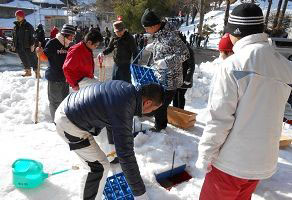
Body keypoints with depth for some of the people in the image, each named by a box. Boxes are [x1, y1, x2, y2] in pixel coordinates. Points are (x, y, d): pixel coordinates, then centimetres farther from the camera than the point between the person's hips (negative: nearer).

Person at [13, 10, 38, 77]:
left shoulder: (28, 26, -6)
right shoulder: (16, 26, 11)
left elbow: (32, 36, -9)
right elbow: (14, 37, 18)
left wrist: (32, 45, -14)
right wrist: (15, 45, 15)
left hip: (28, 46, -6)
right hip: (19, 47, 6)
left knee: (32, 59, -4)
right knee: (24, 60, 13)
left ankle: (36, 72, 3)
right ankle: (28, 71, 26)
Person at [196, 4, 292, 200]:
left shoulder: (232, 65, -19)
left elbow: (219, 117, -19)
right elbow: (271, 111, 7)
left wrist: (205, 154, -10)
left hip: (231, 161, -6)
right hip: (264, 160, 6)